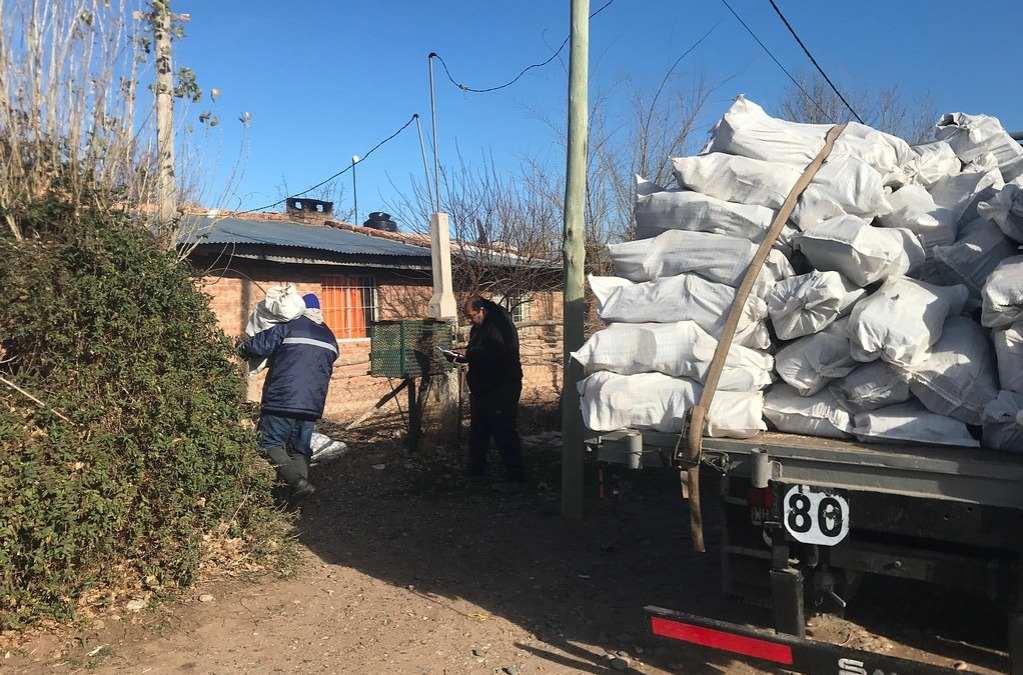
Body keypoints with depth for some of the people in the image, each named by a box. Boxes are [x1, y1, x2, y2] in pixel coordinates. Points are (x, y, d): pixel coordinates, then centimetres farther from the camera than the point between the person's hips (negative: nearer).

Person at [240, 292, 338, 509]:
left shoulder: (288, 326, -1)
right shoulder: (329, 338, 19)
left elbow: (257, 347, -9)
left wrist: (244, 347, 16)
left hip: (282, 400, -6)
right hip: (312, 405, 6)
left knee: (270, 443, 2)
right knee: (300, 450, 13)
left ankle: (297, 481, -17)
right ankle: (296, 504, 5)